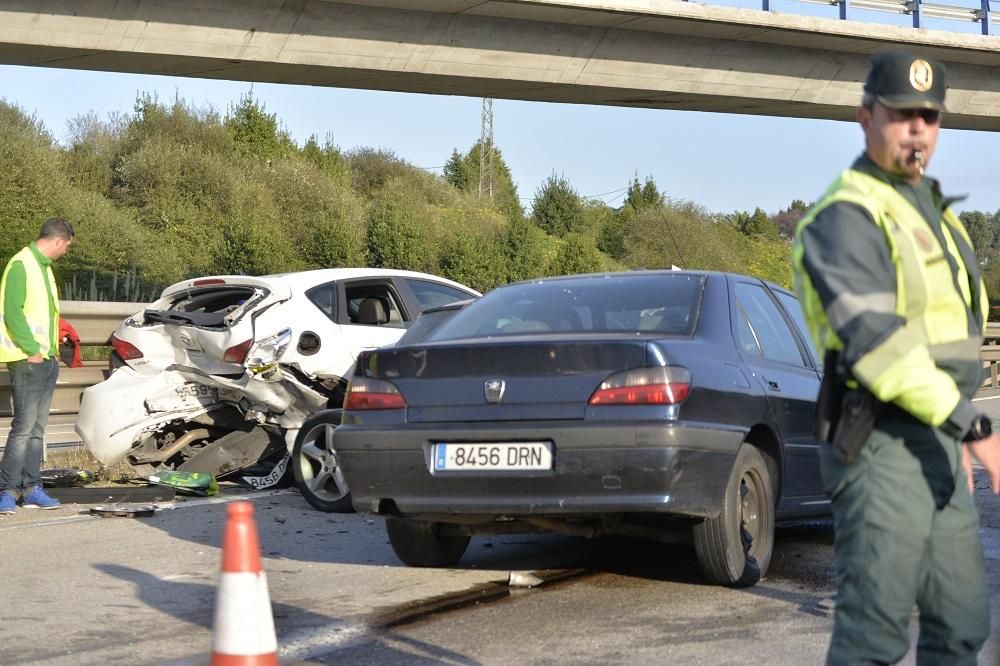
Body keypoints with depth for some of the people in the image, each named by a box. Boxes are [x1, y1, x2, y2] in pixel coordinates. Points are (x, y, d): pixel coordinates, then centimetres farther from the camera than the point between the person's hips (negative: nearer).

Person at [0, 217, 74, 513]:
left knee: (37, 428, 9)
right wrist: (32, 350, -17)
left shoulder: (44, 267, 18)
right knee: (24, 426, -9)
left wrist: (53, 349, 11)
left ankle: (31, 488, 12)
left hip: (47, 360, 9)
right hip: (27, 361, -9)